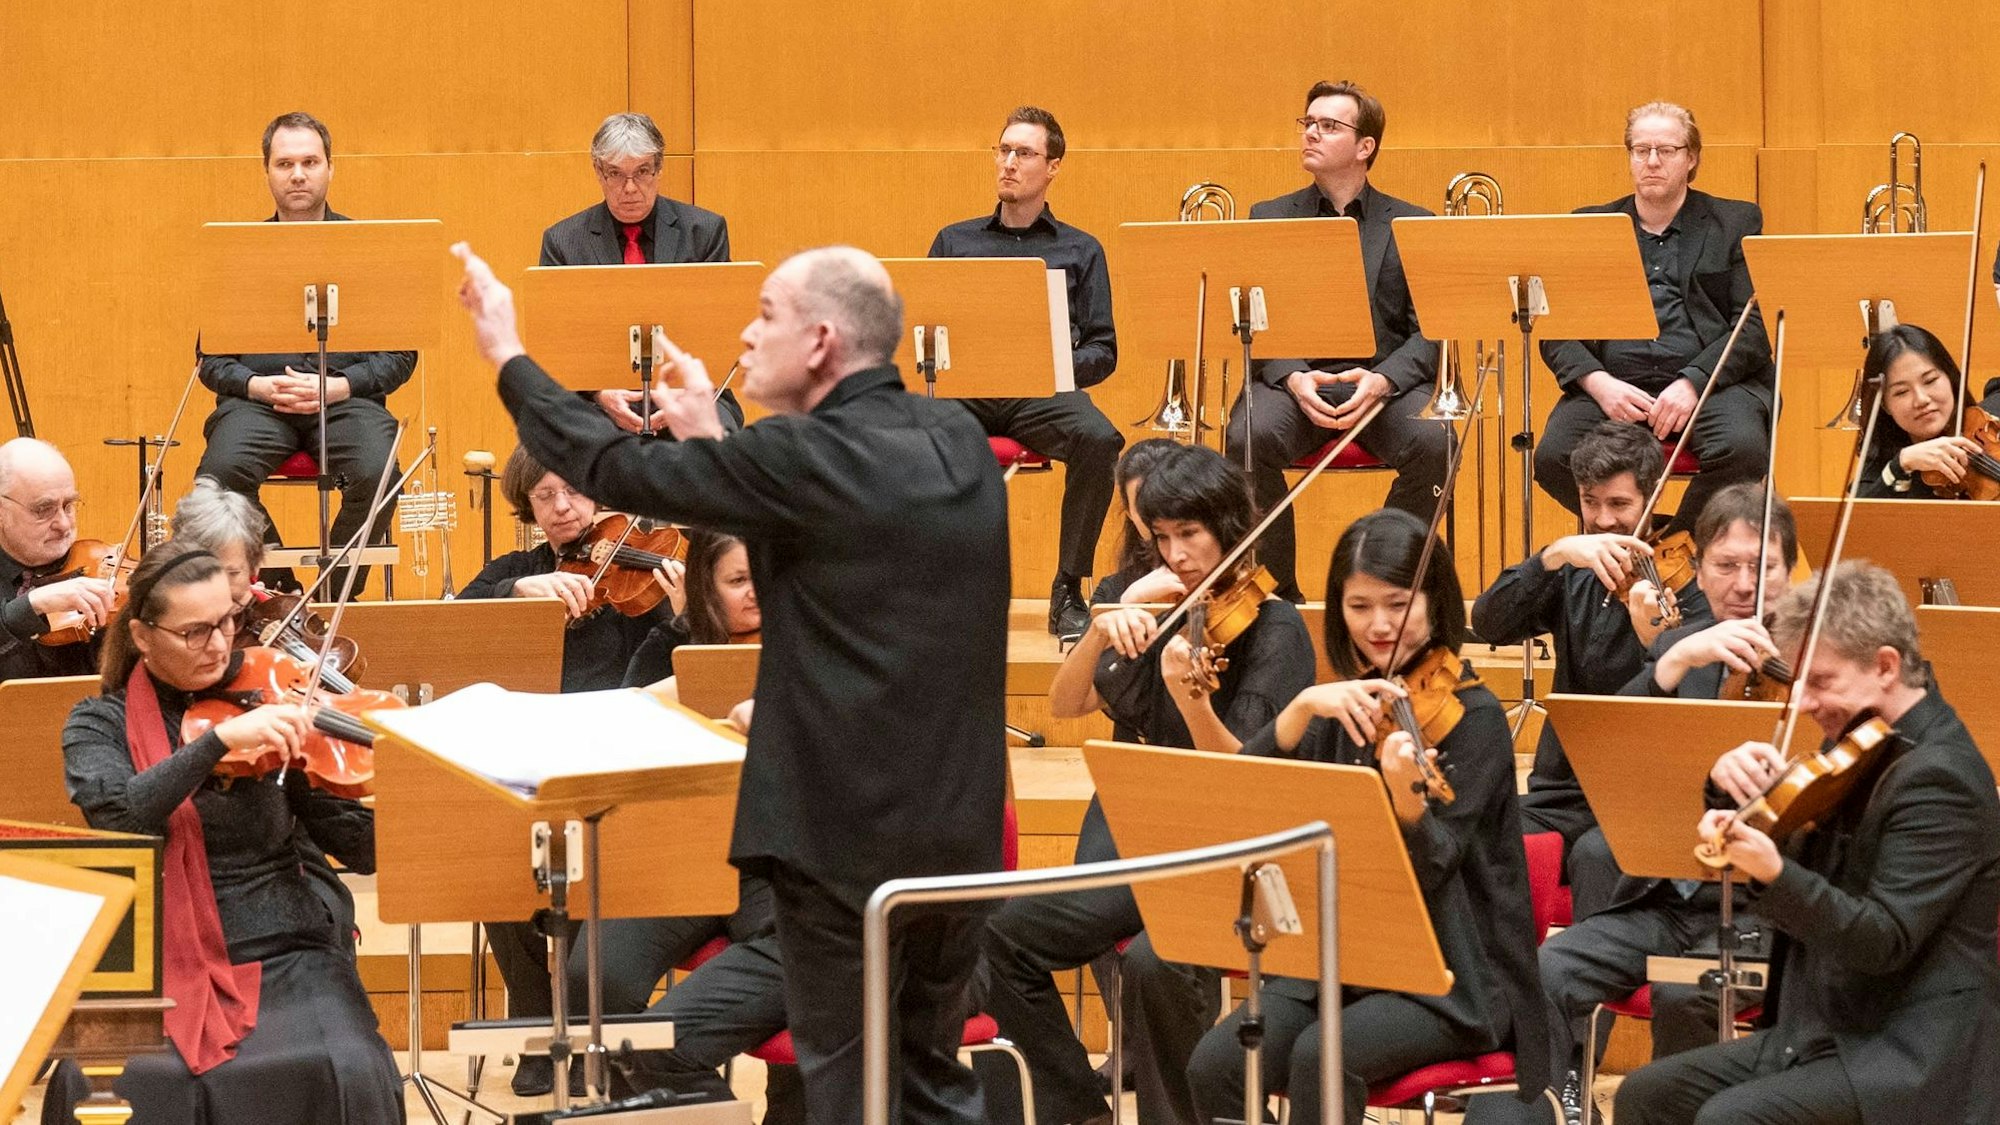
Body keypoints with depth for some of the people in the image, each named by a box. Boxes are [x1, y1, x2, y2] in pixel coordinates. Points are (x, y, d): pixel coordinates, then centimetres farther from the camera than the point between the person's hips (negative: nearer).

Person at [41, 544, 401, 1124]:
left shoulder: (265, 703, 6)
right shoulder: (101, 724, 4)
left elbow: (362, 848, 5)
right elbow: (114, 815, -19)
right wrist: (221, 738, -27)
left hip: (283, 952, 1)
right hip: (159, 962, -1)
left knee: (350, 1074, -28)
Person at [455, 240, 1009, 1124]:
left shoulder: (808, 459, -16)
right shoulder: (960, 445, 6)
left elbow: (620, 471, -7)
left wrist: (508, 356, 4)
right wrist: (713, 442, 25)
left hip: (846, 835, -7)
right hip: (961, 831, 7)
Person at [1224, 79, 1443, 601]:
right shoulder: (1268, 219, 15)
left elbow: (1429, 331, 4)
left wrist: (1383, 380, -17)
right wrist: (1293, 378, -15)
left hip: (1384, 380, 0)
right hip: (1292, 376, 0)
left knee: (1432, 442, -32)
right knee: (1250, 438, -33)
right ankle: (1278, 589, -16)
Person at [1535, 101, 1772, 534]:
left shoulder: (1736, 223, 14)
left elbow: (1754, 326, 3)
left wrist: (1692, 383, -13)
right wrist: (1598, 382, -11)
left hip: (1711, 380, -1)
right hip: (1613, 382, 1)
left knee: (1742, 449, -34)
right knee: (1553, 456, -30)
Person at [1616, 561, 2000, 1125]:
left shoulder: (1938, 776, -17)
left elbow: (1885, 942, -24)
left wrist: (1774, 873, -38)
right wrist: (1731, 788, -3)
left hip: (1912, 1058, -10)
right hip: (1823, 1033, 10)